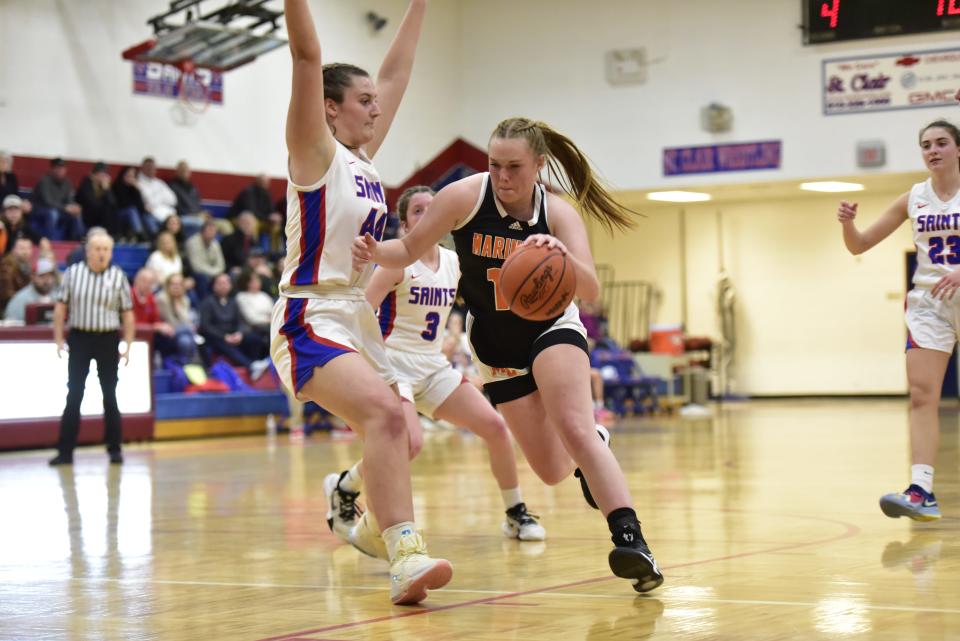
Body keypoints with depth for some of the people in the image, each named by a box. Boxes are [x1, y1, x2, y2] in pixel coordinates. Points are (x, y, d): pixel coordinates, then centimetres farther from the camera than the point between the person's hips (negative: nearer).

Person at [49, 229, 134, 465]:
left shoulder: (118, 276, -2)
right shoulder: (73, 272, 0)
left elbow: (128, 313, 1)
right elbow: (61, 306, 5)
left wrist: (127, 346, -3)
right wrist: (58, 339, 1)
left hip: (108, 340, 0)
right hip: (79, 338, 1)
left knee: (110, 395, 6)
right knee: (74, 395, 1)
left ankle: (115, 449, 15)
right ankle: (65, 451, 3)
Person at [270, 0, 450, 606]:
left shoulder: (363, 157, 13)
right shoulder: (317, 151, -7)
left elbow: (397, 73, 21)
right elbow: (307, 54, -18)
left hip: (359, 319, 9)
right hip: (312, 321, -9)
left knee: (397, 438, 15)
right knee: (385, 414, -30)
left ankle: (366, 519, 42)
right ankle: (406, 556, -38)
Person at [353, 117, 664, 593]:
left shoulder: (559, 214, -18)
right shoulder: (465, 196, -18)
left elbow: (591, 291, -29)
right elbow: (409, 250, -9)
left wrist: (563, 255, -49)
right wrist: (376, 252, -32)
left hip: (552, 330, -2)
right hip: (496, 347, 2)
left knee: (574, 428, -28)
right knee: (552, 470, 3)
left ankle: (630, 540, -29)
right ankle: (593, 448, 40)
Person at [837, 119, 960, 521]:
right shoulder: (913, 199, 5)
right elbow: (859, 245, 8)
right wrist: (848, 223, -13)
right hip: (927, 303, 2)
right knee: (922, 395, -12)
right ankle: (921, 491, -20)